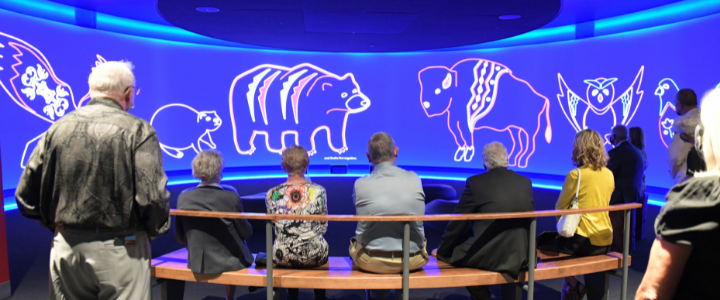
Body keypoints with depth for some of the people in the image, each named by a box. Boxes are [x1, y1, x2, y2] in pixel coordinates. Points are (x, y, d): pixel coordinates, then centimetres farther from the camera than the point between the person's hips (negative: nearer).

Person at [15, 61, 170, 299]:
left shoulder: (58, 128, 2)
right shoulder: (137, 130, -12)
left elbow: (26, 197, 4)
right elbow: (153, 198, -19)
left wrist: (57, 224, 18)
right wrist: (155, 230, 0)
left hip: (65, 251, 5)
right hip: (120, 253, -4)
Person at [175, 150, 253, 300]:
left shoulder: (183, 198, -9)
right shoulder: (231, 197, -20)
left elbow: (180, 237, 2)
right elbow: (246, 233, -11)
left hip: (197, 264, 4)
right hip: (230, 262, -4)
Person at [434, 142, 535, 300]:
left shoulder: (475, 182, -9)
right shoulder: (525, 182, 4)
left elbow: (458, 223, -3)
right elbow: (529, 221, 16)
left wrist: (441, 250, 12)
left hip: (488, 257, -5)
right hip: (522, 256, 5)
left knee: (452, 253, 17)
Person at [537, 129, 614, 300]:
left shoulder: (576, 174, -13)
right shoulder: (609, 175, 5)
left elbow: (560, 207, -5)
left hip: (584, 241, -7)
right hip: (605, 241, 8)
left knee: (541, 241, 12)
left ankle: (573, 285, 14)